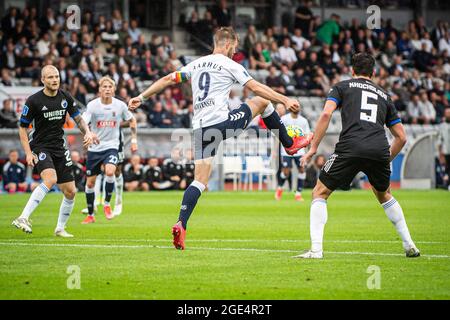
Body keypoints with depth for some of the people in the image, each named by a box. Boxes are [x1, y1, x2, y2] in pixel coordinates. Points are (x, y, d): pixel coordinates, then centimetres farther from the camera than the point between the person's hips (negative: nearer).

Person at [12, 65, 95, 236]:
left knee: (70, 191, 3)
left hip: (60, 148, 6)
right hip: (40, 147, -6)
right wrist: (28, 153, -13)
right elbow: (22, 128, -4)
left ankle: (60, 228, 22)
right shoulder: (33, 101, -11)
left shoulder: (66, 98, 2)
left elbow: (78, 119, 14)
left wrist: (87, 132, -7)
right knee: (50, 178, -32)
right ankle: (24, 218, -34)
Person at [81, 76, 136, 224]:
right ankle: (90, 215, 24)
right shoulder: (92, 105, -9)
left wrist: (134, 139, 10)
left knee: (110, 172, -28)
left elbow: (131, 120, 13)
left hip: (111, 146, -1)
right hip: (94, 148, 1)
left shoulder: (120, 105, -4)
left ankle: (107, 204, -5)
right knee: (90, 182, 5)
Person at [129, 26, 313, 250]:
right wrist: (285, 100, 6)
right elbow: (256, 88, 0)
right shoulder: (230, 65, 2)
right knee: (262, 101, 18)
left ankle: (180, 225, -13)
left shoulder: (195, 64, 19)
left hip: (200, 127, 5)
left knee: (200, 180, 5)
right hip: (222, 122, -5)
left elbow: (168, 79, 21)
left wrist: (141, 98, 27)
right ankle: (289, 144, 29)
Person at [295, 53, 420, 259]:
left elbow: (326, 114, 0)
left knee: (320, 193, 11)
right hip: (379, 150, 4)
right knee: (384, 195, 31)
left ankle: (316, 249, -4)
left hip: (350, 148, -4)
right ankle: (410, 246, 28)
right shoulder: (384, 95, 29)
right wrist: (386, 160, 39)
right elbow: (401, 137, 27)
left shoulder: (342, 87, 19)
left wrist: (313, 148, 3)